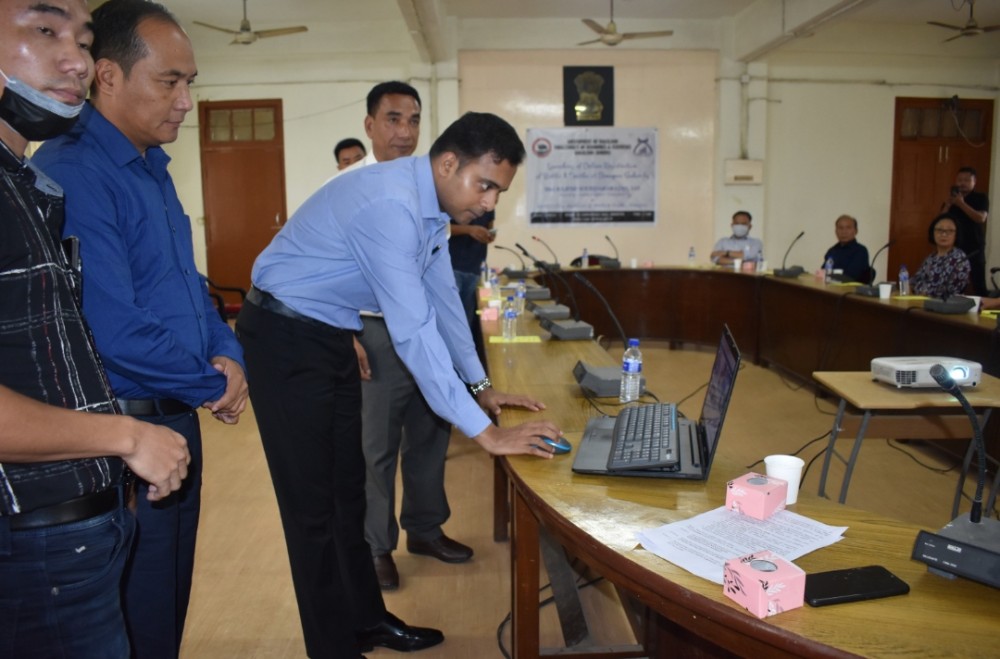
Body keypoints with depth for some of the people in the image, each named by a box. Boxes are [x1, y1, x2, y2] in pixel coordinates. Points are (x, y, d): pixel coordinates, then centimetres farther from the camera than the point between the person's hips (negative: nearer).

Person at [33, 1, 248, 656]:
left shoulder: (153, 168, 9)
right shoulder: (72, 176, -21)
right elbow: (116, 333, -28)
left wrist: (229, 353, -2)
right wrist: (214, 385, -13)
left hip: (177, 422, 9)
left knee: (173, 602, 23)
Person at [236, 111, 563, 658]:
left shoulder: (433, 205, 0)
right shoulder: (389, 205, -29)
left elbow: (443, 299, 10)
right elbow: (412, 330, -33)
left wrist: (481, 386, 12)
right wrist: (484, 432, -31)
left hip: (332, 338, 9)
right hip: (286, 339, -9)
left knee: (349, 489, 17)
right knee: (315, 505, 0)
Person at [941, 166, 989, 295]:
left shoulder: (981, 198, 2)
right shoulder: (950, 200, 13)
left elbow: (981, 218, -14)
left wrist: (962, 204, -18)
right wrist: (947, 206, -10)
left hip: (975, 249, -3)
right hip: (954, 248, 3)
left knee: (979, 284, -5)